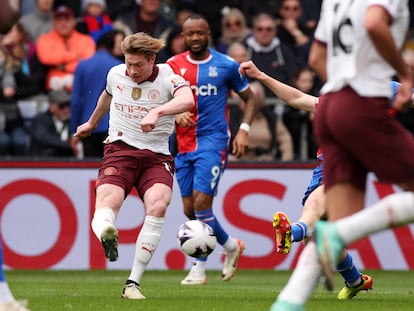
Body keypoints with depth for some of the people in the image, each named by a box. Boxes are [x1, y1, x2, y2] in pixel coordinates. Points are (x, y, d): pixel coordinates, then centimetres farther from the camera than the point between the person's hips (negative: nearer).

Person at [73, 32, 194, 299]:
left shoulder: (167, 77, -8)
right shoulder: (116, 74, 5)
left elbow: (187, 100, -31)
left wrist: (156, 112, -48)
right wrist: (92, 123, 47)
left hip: (157, 156, -3)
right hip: (119, 151, 3)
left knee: (157, 206, -27)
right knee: (106, 205, -28)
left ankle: (133, 283, -22)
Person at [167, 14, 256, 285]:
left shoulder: (226, 65, -1)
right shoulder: (173, 66, 5)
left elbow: (250, 98, 8)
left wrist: (244, 130, -5)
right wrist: (177, 114, -14)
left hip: (213, 141, -4)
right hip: (184, 144, 4)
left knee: (201, 200, -16)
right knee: (190, 209, 5)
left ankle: (199, 269, -4)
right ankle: (231, 246, 27)